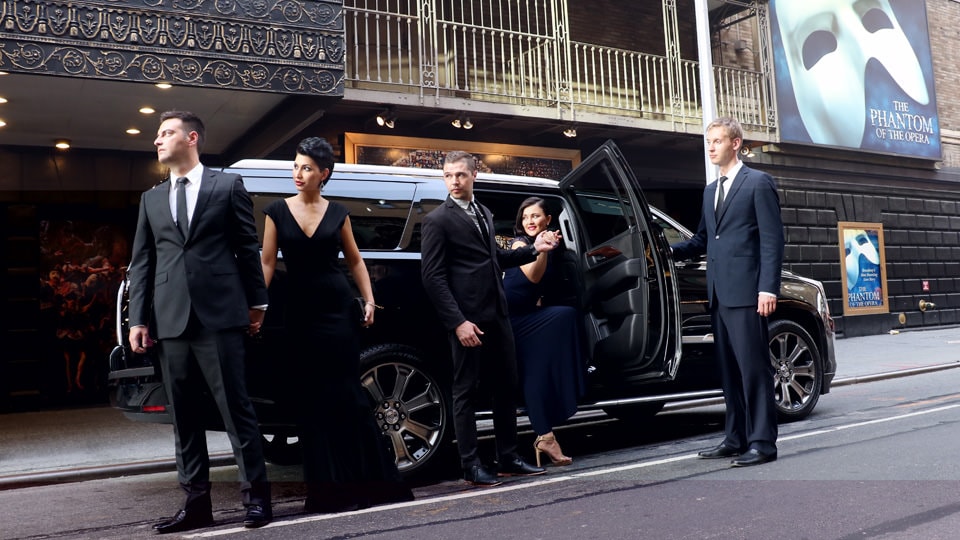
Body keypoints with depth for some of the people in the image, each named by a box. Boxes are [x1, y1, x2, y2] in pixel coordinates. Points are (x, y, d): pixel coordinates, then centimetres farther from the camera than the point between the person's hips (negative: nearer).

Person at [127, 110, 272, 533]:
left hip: (218, 316, -4)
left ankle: (256, 496, 7)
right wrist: (138, 319, 6)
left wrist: (256, 302, 2)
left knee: (236, 410, -2)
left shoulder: (228, 186, 6)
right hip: (171, 322, 5)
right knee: (184, 417, 8)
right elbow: (141, 262, 13)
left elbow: (248, 248, 5)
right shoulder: (151, 199, 17)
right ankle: (197, 502, 16)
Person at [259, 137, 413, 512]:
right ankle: (326, 488, 12)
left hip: (338, 306, -1)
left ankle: (366, 480, 8)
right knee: (310, 397, 3)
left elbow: (355, 261, 11)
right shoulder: (277, 211, 4)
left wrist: (369, 300, 1)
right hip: (299, 310, 1)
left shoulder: (337, 212, 5)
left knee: (347, 393, -2)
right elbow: (267, 263, 2)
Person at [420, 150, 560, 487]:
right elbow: (433, 276, -12)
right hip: (467, 320, -8)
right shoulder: (438, 220, -6)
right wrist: (457, 322, -17)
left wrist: (533, 249, 13)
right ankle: (471, 466, 11)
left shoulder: (483, 214, 17)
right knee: (466, 393, 2)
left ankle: (508, 459, 24)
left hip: (497, 314, 8)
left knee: (507, 387, 12)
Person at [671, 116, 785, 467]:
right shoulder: (710, 191, 21)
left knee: (753, 366, -5)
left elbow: (772, 238, -8)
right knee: (728, 369, 10)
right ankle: (736, 439, 18)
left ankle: (762, 442, 1)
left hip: (746, 291, -8)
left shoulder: (758, 183, -1)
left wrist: (769, 287, -15)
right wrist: (672, 250, 4)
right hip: (719, 292, 8)